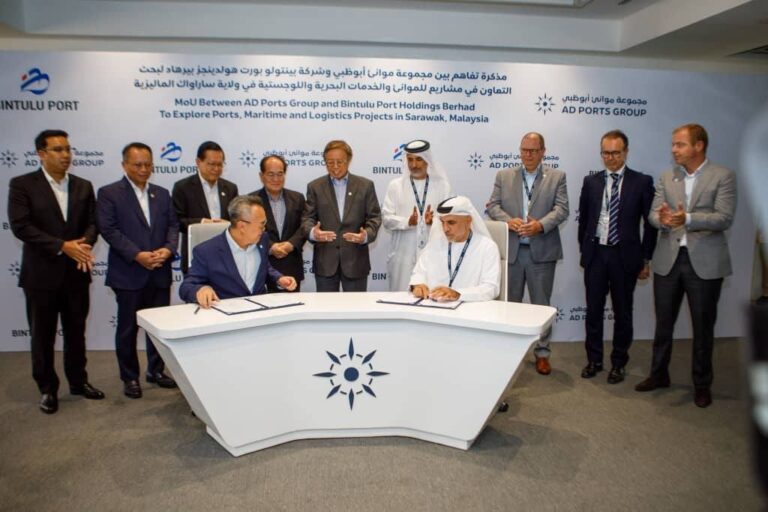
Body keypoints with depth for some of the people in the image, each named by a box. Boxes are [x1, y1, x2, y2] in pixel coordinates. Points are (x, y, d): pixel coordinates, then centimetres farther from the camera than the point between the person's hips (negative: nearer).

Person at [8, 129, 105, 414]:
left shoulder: (83, 186, 7)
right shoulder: (22, 185, -5)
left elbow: (92, 222, 5)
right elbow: (20, 226, -14)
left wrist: (85, 242, -18)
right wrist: (63, 246, -20)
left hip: (76, 272, 4)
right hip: (41, 273, -3)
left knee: (76, 331, 14)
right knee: (43, 335, 8)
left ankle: (78, 381, 29)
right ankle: (47, 388, 22)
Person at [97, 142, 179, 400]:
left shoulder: (162, 194, 12)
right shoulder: (109, 193, -2)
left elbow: (172, 225, 8)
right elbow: (108, 229, -11)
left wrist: (168, 248, -11)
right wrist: (137, 255, -19)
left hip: (160, 273, 4)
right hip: (128, 274, -4)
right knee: (128, 328, 6)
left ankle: (156, 370, 27)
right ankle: (130, 378, 19)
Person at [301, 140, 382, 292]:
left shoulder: (365, 185, 5)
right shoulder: (315, 187, 7)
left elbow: (374, 216, 2)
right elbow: (308, 217, 2)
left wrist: (367, 235, -19)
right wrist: (312, 232, -21)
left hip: (355, 260, 0)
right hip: (325, 260, 0)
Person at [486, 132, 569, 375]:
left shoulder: (557, 177, 5)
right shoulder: (504, 176, 8)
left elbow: (561, 209, -5)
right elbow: (493, 206, 2)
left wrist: (540, 224, -22)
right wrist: (509, 220, -17)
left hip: (542, 251, -1)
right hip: (510, 250, 1)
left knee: (541, 304, 7)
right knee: (509, 303, 11)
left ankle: (542, 353, 20)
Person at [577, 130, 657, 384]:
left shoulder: (642, 182, -2)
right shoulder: (591, 181, 5)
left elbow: (650, 223, -1)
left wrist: (646, 259, -3)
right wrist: (584, 251, 9)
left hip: (625, 256, -2)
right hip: (595, 254, 2)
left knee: (622, 313, 9)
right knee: (593, 310, 9)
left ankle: (619, 363, 23)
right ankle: (594, 360, 24)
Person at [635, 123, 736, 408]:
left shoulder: (723, 176, -3)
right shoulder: (666, 178, 8)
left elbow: (724, 218, -13)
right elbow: (654, 214, -1)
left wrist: (688, 219, -29)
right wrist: (662, 219, -25)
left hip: (704, 262, -3)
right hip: (668, 259, 3)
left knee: (703, 327, 7)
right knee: (663, 323, 13)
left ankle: (702, 384, 23)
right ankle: (659, 374, 29)